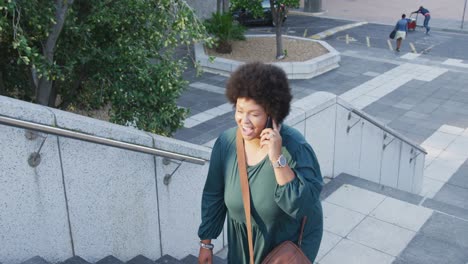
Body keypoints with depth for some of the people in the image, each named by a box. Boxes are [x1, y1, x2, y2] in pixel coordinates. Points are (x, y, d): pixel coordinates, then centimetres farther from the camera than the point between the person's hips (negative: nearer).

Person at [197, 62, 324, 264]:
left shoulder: (295, 147, -29)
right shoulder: (226, 143, -17)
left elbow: (303, 205, -35)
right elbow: (213, 196, -4)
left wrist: (278, 159, -42)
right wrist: (206, 243, 3)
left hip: (290, 242, -3)